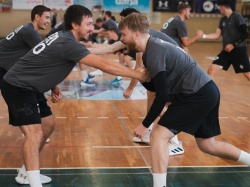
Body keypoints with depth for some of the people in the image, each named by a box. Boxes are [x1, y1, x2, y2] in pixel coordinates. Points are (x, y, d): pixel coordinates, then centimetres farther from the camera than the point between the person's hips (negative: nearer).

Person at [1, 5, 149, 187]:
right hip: (18, 87, -10)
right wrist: (139, 75, -25)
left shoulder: (62, 37, 6)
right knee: (34, 133, -19)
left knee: (48, 125, 16)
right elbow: (104, 65, -30)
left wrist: (53, 86, 7)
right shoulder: (68, 44, -25)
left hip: (30, 87, 10)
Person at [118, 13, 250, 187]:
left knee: (159, 135, -12)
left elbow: (162, 96, -21)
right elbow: (156, 86, 17)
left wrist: (145, 125, -13)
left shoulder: (154, 53, -18)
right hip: (206, 92, 10)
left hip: (197, 95, -10)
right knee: (208, 145, 22)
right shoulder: (154, 47, 12)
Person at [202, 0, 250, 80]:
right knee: (211, 69, -2)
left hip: (239, 50, -7)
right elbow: (217, 35, 14)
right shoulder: (223, 20, 11)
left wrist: (233, 45, -18)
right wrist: (203, 36, 4)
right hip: (226, 51, 7)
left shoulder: (237, 16, -11)